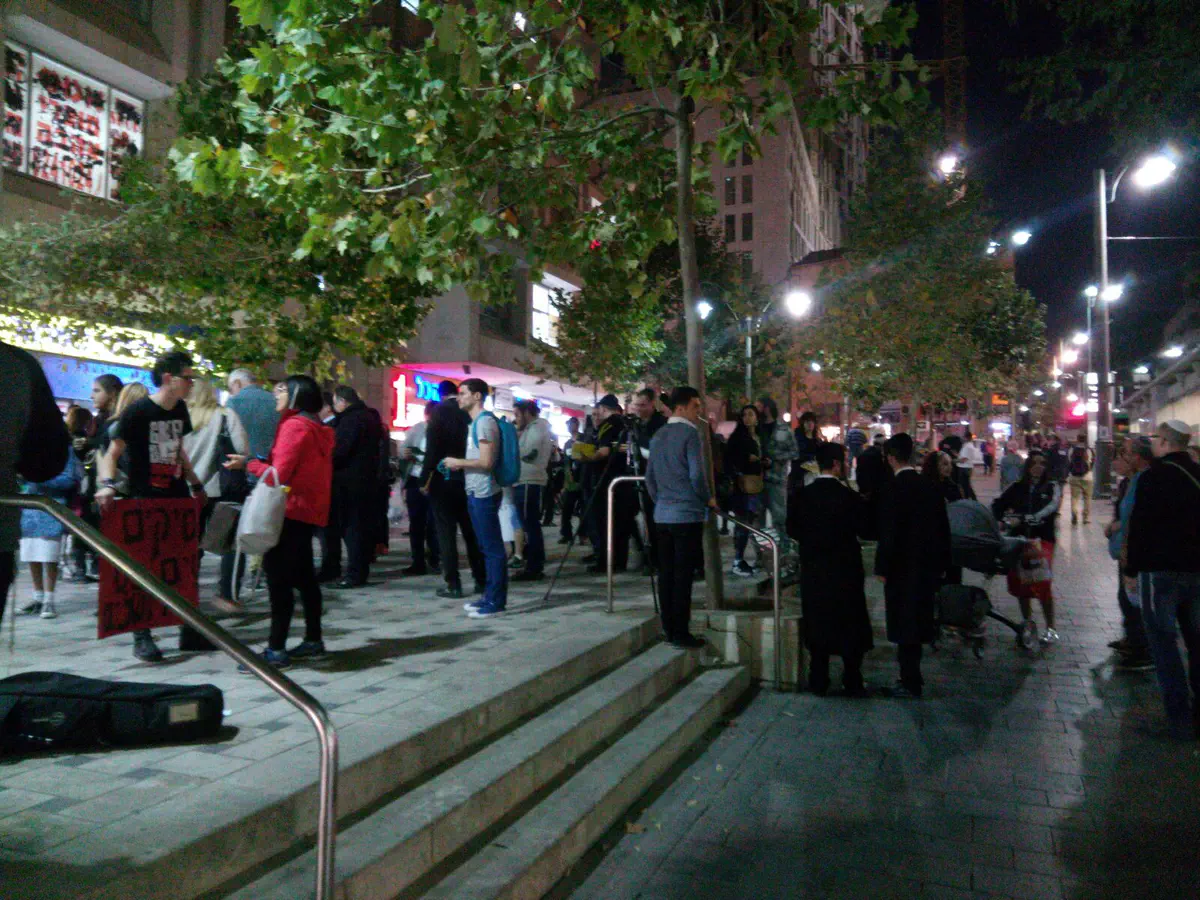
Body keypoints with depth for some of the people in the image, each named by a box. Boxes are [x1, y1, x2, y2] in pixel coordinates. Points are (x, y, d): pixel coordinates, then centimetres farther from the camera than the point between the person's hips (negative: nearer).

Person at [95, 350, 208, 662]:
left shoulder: (180, 410, 8)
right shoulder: (137, 411, -12)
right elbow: (112, 453, -14)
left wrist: (196, 485, 24)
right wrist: (107, 484, -31)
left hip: (177, 498, 6)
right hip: (144, 501, -6)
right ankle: (142, 637, 6)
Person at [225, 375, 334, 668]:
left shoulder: (294, 425, -13)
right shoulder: (317, 428, 15)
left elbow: (280, 473, -17)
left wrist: (248, 464, -4)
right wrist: (257, 462, 10)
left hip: (291, 511, -10)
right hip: (308, 511, 10)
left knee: (278, 578, -8)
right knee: (303, 576, 14)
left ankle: (276, 649, -7)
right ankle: (313, 641, 20)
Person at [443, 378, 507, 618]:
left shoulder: (484, 421, -14)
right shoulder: (476, 422, 16)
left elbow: (486, 462, -20)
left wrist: (457, 462, -11)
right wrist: (459, 466, 12)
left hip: (484, 494, -10)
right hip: (476, 493, 10)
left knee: (492, 548, -6)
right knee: (487, 548, 13)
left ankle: (496, 602, -2)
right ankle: (490, 596, 20)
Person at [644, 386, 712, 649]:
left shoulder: (658, 435, 12)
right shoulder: (689, 433, -10)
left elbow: (649, 476, 16)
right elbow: (697, 474, -17)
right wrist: (709, 499, -2)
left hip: (662, 515, 7)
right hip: (687, 514, -7)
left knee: (666, 572, 10)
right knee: (683, 574, -3)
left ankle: (669, 629, 17)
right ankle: (681, 632, 0)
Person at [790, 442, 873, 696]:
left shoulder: (803, 495, -4)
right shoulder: (849, 497, -15)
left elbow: (793, 530, 1)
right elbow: (866, 529, -7)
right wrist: (865, 506, 9)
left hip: (813, 571, 3)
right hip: (845, 570, -3)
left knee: (818, 624, 10)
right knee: (850, 626, 9)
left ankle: (818, 682, 13)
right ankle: (852, 682, 14)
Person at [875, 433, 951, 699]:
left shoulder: (892, 489, -17)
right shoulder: (931, 487, 3)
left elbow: (888, 534, -18)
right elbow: (943, 529, 7)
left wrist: (882, 568, -9)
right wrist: (941, 564, 15)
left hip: (902, 567, -6)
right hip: (927, 565, 7)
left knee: (904, 626, 3)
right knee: (917, 622, 18)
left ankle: (910, 683, 10)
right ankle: (912, 676, 30)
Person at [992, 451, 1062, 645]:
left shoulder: (1052, 487, 2)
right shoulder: (1018, 488, 11)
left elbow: (1050, 508, -14)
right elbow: (998, 504, 4)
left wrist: (1023, 517, -24)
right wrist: (999, 519, -17)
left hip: (1042, 539, -4)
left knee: (1043, 584, -13)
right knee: (1019, 582, 7)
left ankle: (1051, 628, 2)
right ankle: (1027, 623, 25)